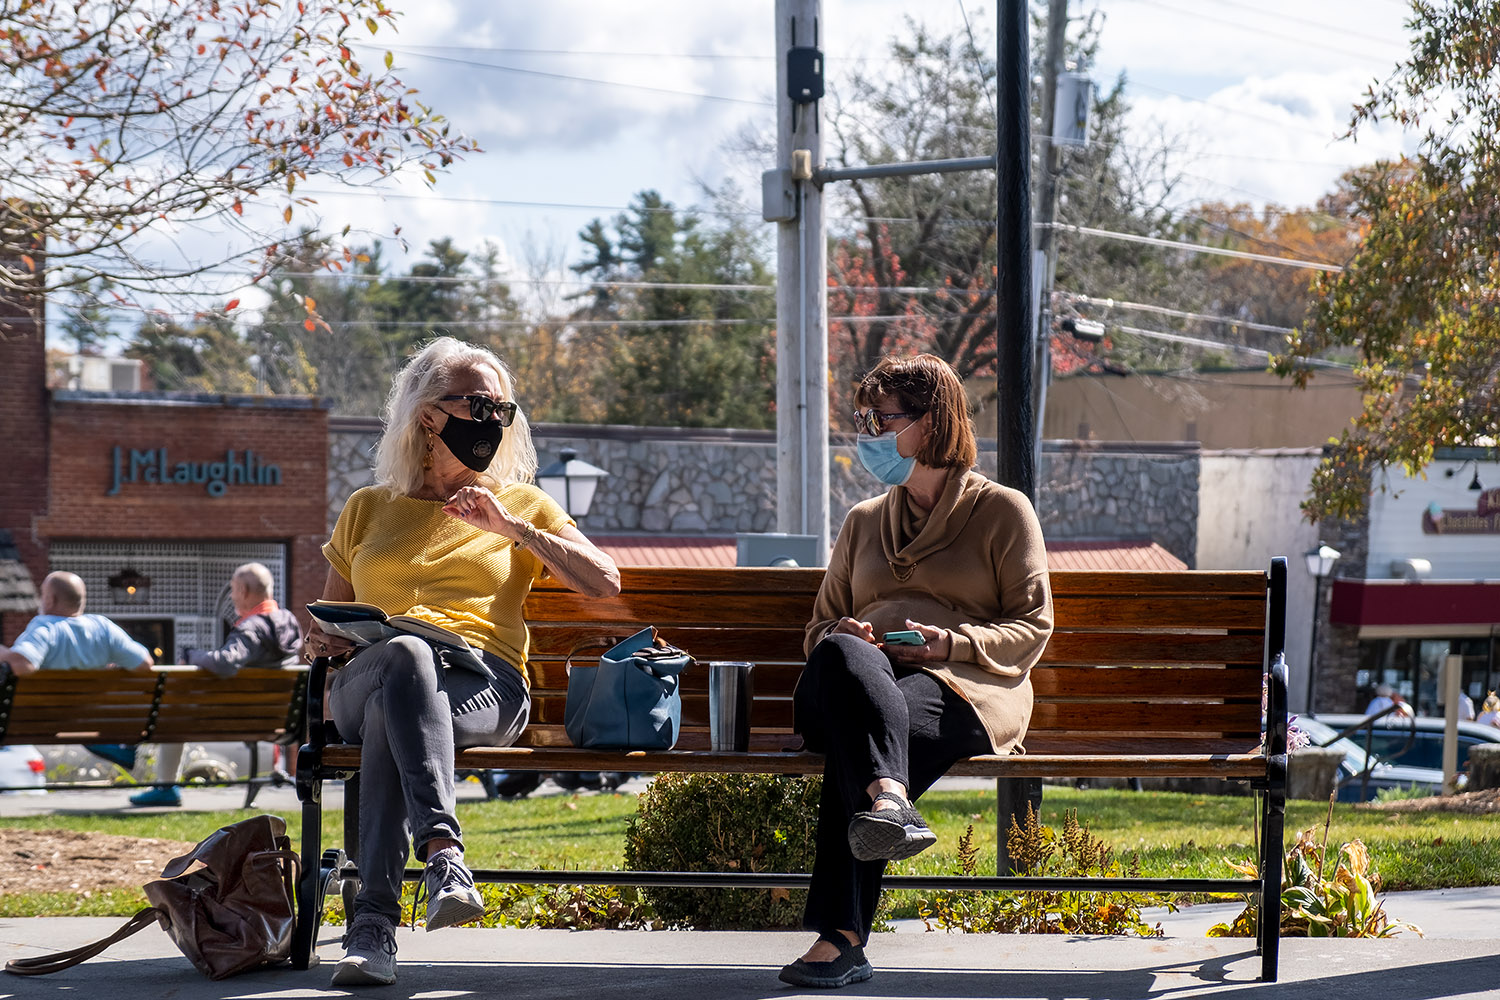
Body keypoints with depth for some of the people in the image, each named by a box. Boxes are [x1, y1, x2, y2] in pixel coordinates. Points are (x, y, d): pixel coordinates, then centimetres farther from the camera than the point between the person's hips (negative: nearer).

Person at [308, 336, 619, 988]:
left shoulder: (522, 504, 24)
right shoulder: (368, 508, 26)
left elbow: (604, 582, 10)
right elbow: (326, 621, 28)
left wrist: (513, 529, 3)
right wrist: (321, 641, 3)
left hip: (481, 684, -1)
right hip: (365, 681, 1)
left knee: (389, 718, -38)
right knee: (404, 652, -40)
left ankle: (374, 925, -51)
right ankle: (442, 849, -56)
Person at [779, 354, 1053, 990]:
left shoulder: (1003, 510, 16)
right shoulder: (864, 522, 31)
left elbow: (1031, 627, 9)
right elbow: (820, 625, 31)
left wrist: (953, 643, -11)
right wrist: (841, 633, 3)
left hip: (961, 687, -3)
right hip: (857, 676, 3)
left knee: (851, 742, -39)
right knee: (842, 656, -38)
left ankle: (840, 938, -53)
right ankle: (887, 796, -65)